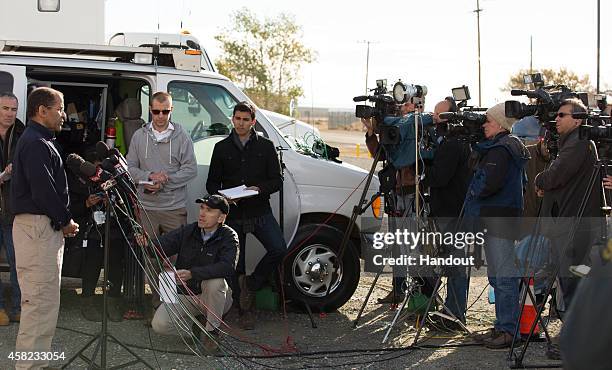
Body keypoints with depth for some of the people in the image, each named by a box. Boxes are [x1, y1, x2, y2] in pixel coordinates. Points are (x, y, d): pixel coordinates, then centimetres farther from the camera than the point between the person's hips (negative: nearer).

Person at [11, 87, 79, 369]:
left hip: (43, 226, 11)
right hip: (38, 226, -11)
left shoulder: (37, 141, 21)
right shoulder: (36, 144, -14)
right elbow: (43, 190, -20)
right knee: (41, 299, -9)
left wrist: (62, 221, 14)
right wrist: (66, 221, -10)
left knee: (42, 298, 15)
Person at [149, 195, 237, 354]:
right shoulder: (187, 232, -3)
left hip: (215, 297, -2)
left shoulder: (228, 236, -14)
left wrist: (192, 273, -42)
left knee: (215, 281, -36)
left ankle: (212, 331, -13)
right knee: (159, 325, -19)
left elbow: (227, 267, -31)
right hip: (185, 294, 3)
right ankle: (197, 327, 9)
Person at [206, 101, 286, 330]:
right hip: (233, 214, 1)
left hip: (260, 212, -1)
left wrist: (259, 189, -15)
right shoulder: (222, 148, 9)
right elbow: (212, 183, 11)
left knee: (278, 249, -21)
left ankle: (251, 285, 2)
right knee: (236, 263, 4)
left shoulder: (265, 146, 7)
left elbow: (277, 180, 5)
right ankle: (246, 311, 18)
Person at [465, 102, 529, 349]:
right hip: (492, 218, 11)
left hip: (499, 218, -11)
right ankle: (502, 327, 20)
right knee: (496, 275, 14)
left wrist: (473, 190, -5)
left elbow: (489, 183, -21)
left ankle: (508, 331, -5)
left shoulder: (500, 149, -13)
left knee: (504, 276, -8)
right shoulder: (501, 147, 18)